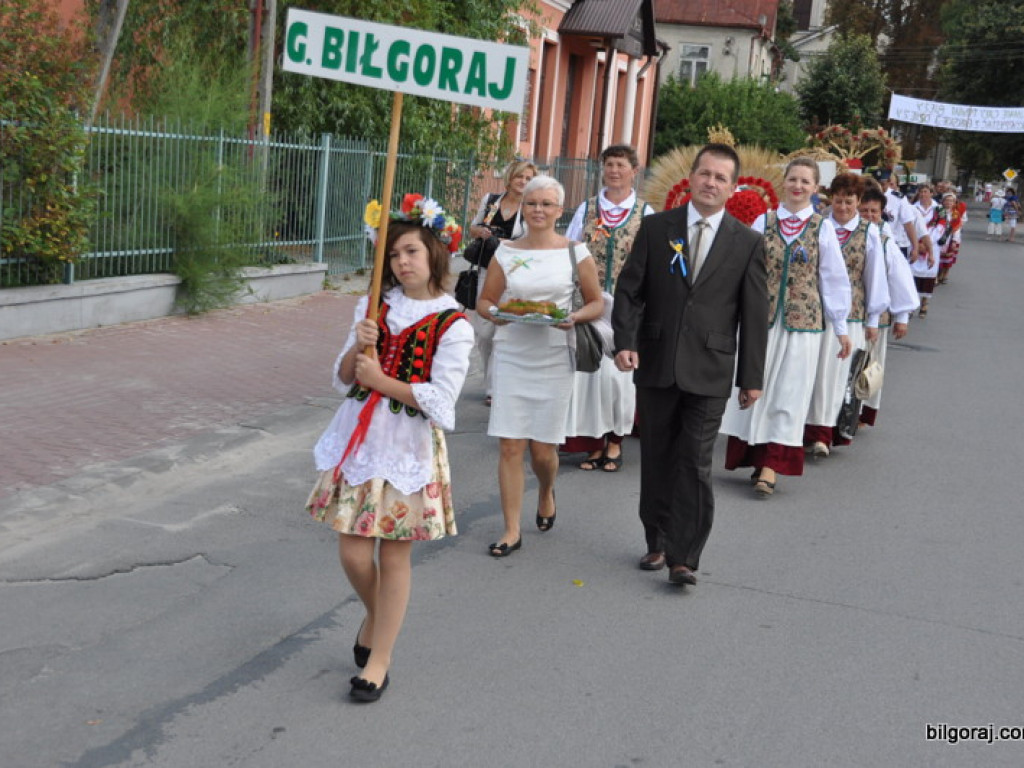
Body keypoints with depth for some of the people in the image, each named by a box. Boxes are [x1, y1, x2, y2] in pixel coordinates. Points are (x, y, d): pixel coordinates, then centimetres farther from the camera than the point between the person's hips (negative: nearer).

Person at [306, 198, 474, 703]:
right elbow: (342, 379, 6)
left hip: (409, 446, -4)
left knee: (394, 554, 4)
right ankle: (374, 615, 36)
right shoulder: (374, 307, 6)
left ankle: (378, 660, 18)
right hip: (360, 438, 4)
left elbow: (440, 401, -14)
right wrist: (358, 345, -13)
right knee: (353, 552, 4)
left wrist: (380, 379, -15)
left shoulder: (453, 325, -8)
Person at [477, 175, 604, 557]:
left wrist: (574, 317, -13)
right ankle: (512, 530, 7)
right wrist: (494, 313, -11)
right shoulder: (506, 252, 5)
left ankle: (546, 492, 37)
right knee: (510, 446, -3)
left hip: (553, 358, -1)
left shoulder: (575, 253, 2)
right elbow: (484, 300, 11)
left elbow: (597, 303, 7)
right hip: (511, 356, 1)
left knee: (543, 449, 3)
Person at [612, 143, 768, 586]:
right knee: (656, 459, 12)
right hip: (655, 366, 2)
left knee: (695, 465, -5)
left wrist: (752, 378, 0)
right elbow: (629, 290, 4)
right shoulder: (656, 228, 4)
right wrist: (625, 341, -11)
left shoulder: (747, 243, 2)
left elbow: (754, 314, 2)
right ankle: (658, 542, 27)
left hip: (709, 372, -2)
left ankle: (684, 558, 2)